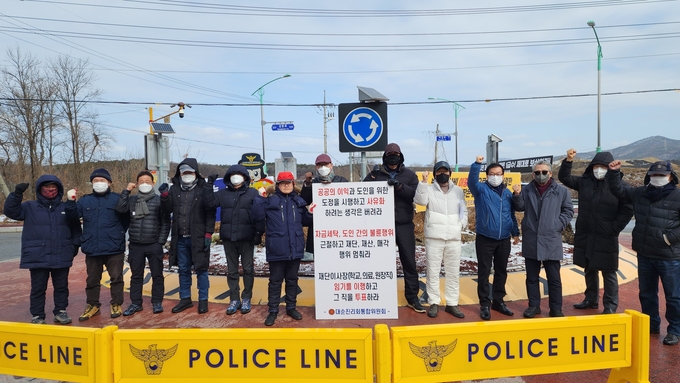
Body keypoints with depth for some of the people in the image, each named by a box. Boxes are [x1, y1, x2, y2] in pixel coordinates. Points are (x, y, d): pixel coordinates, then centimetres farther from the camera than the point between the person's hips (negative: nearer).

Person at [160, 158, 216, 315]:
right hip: (180, 238, 5)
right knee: (183, 269, 14)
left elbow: (210, 213, -9)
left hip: (198, 237, -4)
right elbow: (168, 209, 9)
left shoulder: (204, 189, -7)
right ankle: (185, 299, 27)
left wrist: (208, 234, -14)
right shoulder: (175, 188, 6)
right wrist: (164, 196, -9)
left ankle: (203, 300, 17)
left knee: (201, 269, 5)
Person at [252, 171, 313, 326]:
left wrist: (310, 213, 0)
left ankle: (291, 307, 28)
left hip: (295, 248, 4)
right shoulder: (270, 200, -3)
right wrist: (260, 198, -17)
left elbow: (304, 222, 18)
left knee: (292, 279, 14)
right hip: (276, 248, -3)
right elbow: (257, 216, -14)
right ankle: (273, 310, 17)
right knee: (275, 280, 6)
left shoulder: (299, 201, 9)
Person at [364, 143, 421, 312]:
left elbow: (416, 194, -8)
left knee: (409, 262, 6)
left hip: (405, 225, 1)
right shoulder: (376, 175, 5)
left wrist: (399, 186, -20)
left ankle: (412, 298, 18)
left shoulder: (409, 175, 5)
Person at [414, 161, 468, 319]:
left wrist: (462, 224, 0)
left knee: (453, 272, 8)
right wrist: (423, 182, -25)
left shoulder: (458, 191, 13)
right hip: (434, 237, -3)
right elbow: (420, 200, -17)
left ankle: (452, 304, 19)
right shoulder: (429, 189, 3)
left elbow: (464, 211, 17)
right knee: (433, 271, 2)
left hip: (454, 238, 3)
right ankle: (434, 303, 13)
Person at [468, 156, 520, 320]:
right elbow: (472, 181, -25)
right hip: (485, 239, -4)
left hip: (504, 240, 4)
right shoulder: (481, 189, -3)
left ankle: (498, 301, 26)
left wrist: (515, 233, 16)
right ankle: (485, 304, 11)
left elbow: (512, 214, 16)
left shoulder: (507, 193, 9)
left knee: (501, 271, 13)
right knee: (484, 272, 2)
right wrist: (477, 164, -38)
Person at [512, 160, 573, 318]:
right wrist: (517, 195, -10)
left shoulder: (561, 191, 0)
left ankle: (556, 308, 18)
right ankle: (534, 306, 22)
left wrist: (558, 225, -8)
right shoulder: (527, 189, 7)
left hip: (551, 241, -2)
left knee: (554, 278, 6)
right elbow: (520, 207, 8)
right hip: (530, 241, 2)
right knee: (532, 277, 10)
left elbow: (568, 210, 4)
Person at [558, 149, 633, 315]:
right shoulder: (584, 181, 3)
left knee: (609, 273, 6)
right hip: (585, 236, 4)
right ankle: (591, 299, 29)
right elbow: (564, 178, 1)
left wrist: (614, 228, -11)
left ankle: (610, 306, 16)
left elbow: (628, 209, -7)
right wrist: (568, 160, -14)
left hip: (606, 238, -4)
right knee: (589, 270, 16)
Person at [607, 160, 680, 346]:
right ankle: (652, 324, 32)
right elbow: (618, 190, 13)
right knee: (646, 293, 16)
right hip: (644, 255, 5)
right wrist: (613, 172, 0)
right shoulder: (640, 193, 5)